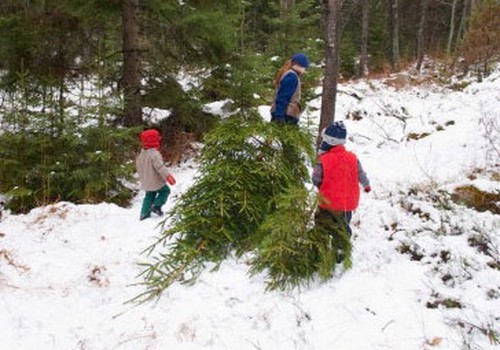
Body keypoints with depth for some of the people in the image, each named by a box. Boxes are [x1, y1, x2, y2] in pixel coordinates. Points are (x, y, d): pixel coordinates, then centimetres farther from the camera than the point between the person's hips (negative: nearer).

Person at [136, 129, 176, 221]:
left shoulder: (141, 154, 6)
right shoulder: (155, 154, -22)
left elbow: (138, 165, 18)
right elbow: (160, 167, -28)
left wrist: (142, 177, 31)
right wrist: (168, 176, -26)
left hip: (145, 182, 8)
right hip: (156, 181, -8)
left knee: (149, 196, 20)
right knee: (165, 191, 12)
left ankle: (144, 213, 19)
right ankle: (156, 206, 2)